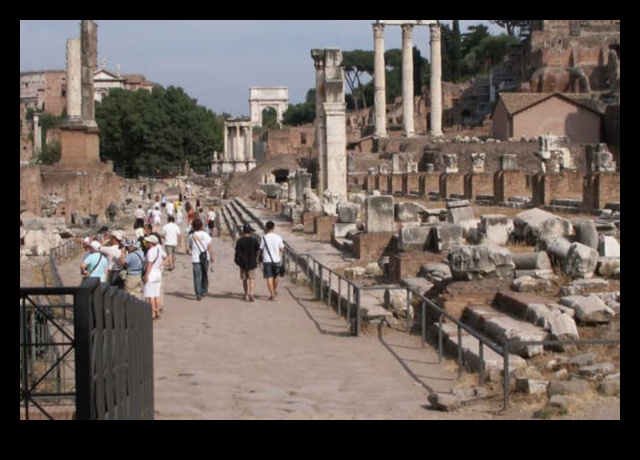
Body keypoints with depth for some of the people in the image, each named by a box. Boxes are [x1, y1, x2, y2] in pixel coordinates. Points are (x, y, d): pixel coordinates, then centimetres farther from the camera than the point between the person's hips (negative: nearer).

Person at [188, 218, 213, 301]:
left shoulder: (191, 236, -1)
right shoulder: (205, 234, -4)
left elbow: (190, 247, 10)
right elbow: (209, 246, -4)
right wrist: (211, 255, 4)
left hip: (195, 258, -1)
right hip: (205, 257, 1)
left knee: (197, 276, -1)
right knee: (204, 274, 18)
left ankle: (198, 294, -12)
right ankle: (204, 291, 26)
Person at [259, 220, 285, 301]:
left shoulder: (264, 238, -7)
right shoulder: (278, 237, -3)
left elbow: (261, 250, -1)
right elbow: (282, 249, 2)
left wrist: (260, 257, 17)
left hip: (267, 260, -2)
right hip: (276, 260, 2)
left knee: (269, 278, 0)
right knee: (275, 276, 21)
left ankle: (272, 294, -6)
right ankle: (275, 291, 38)